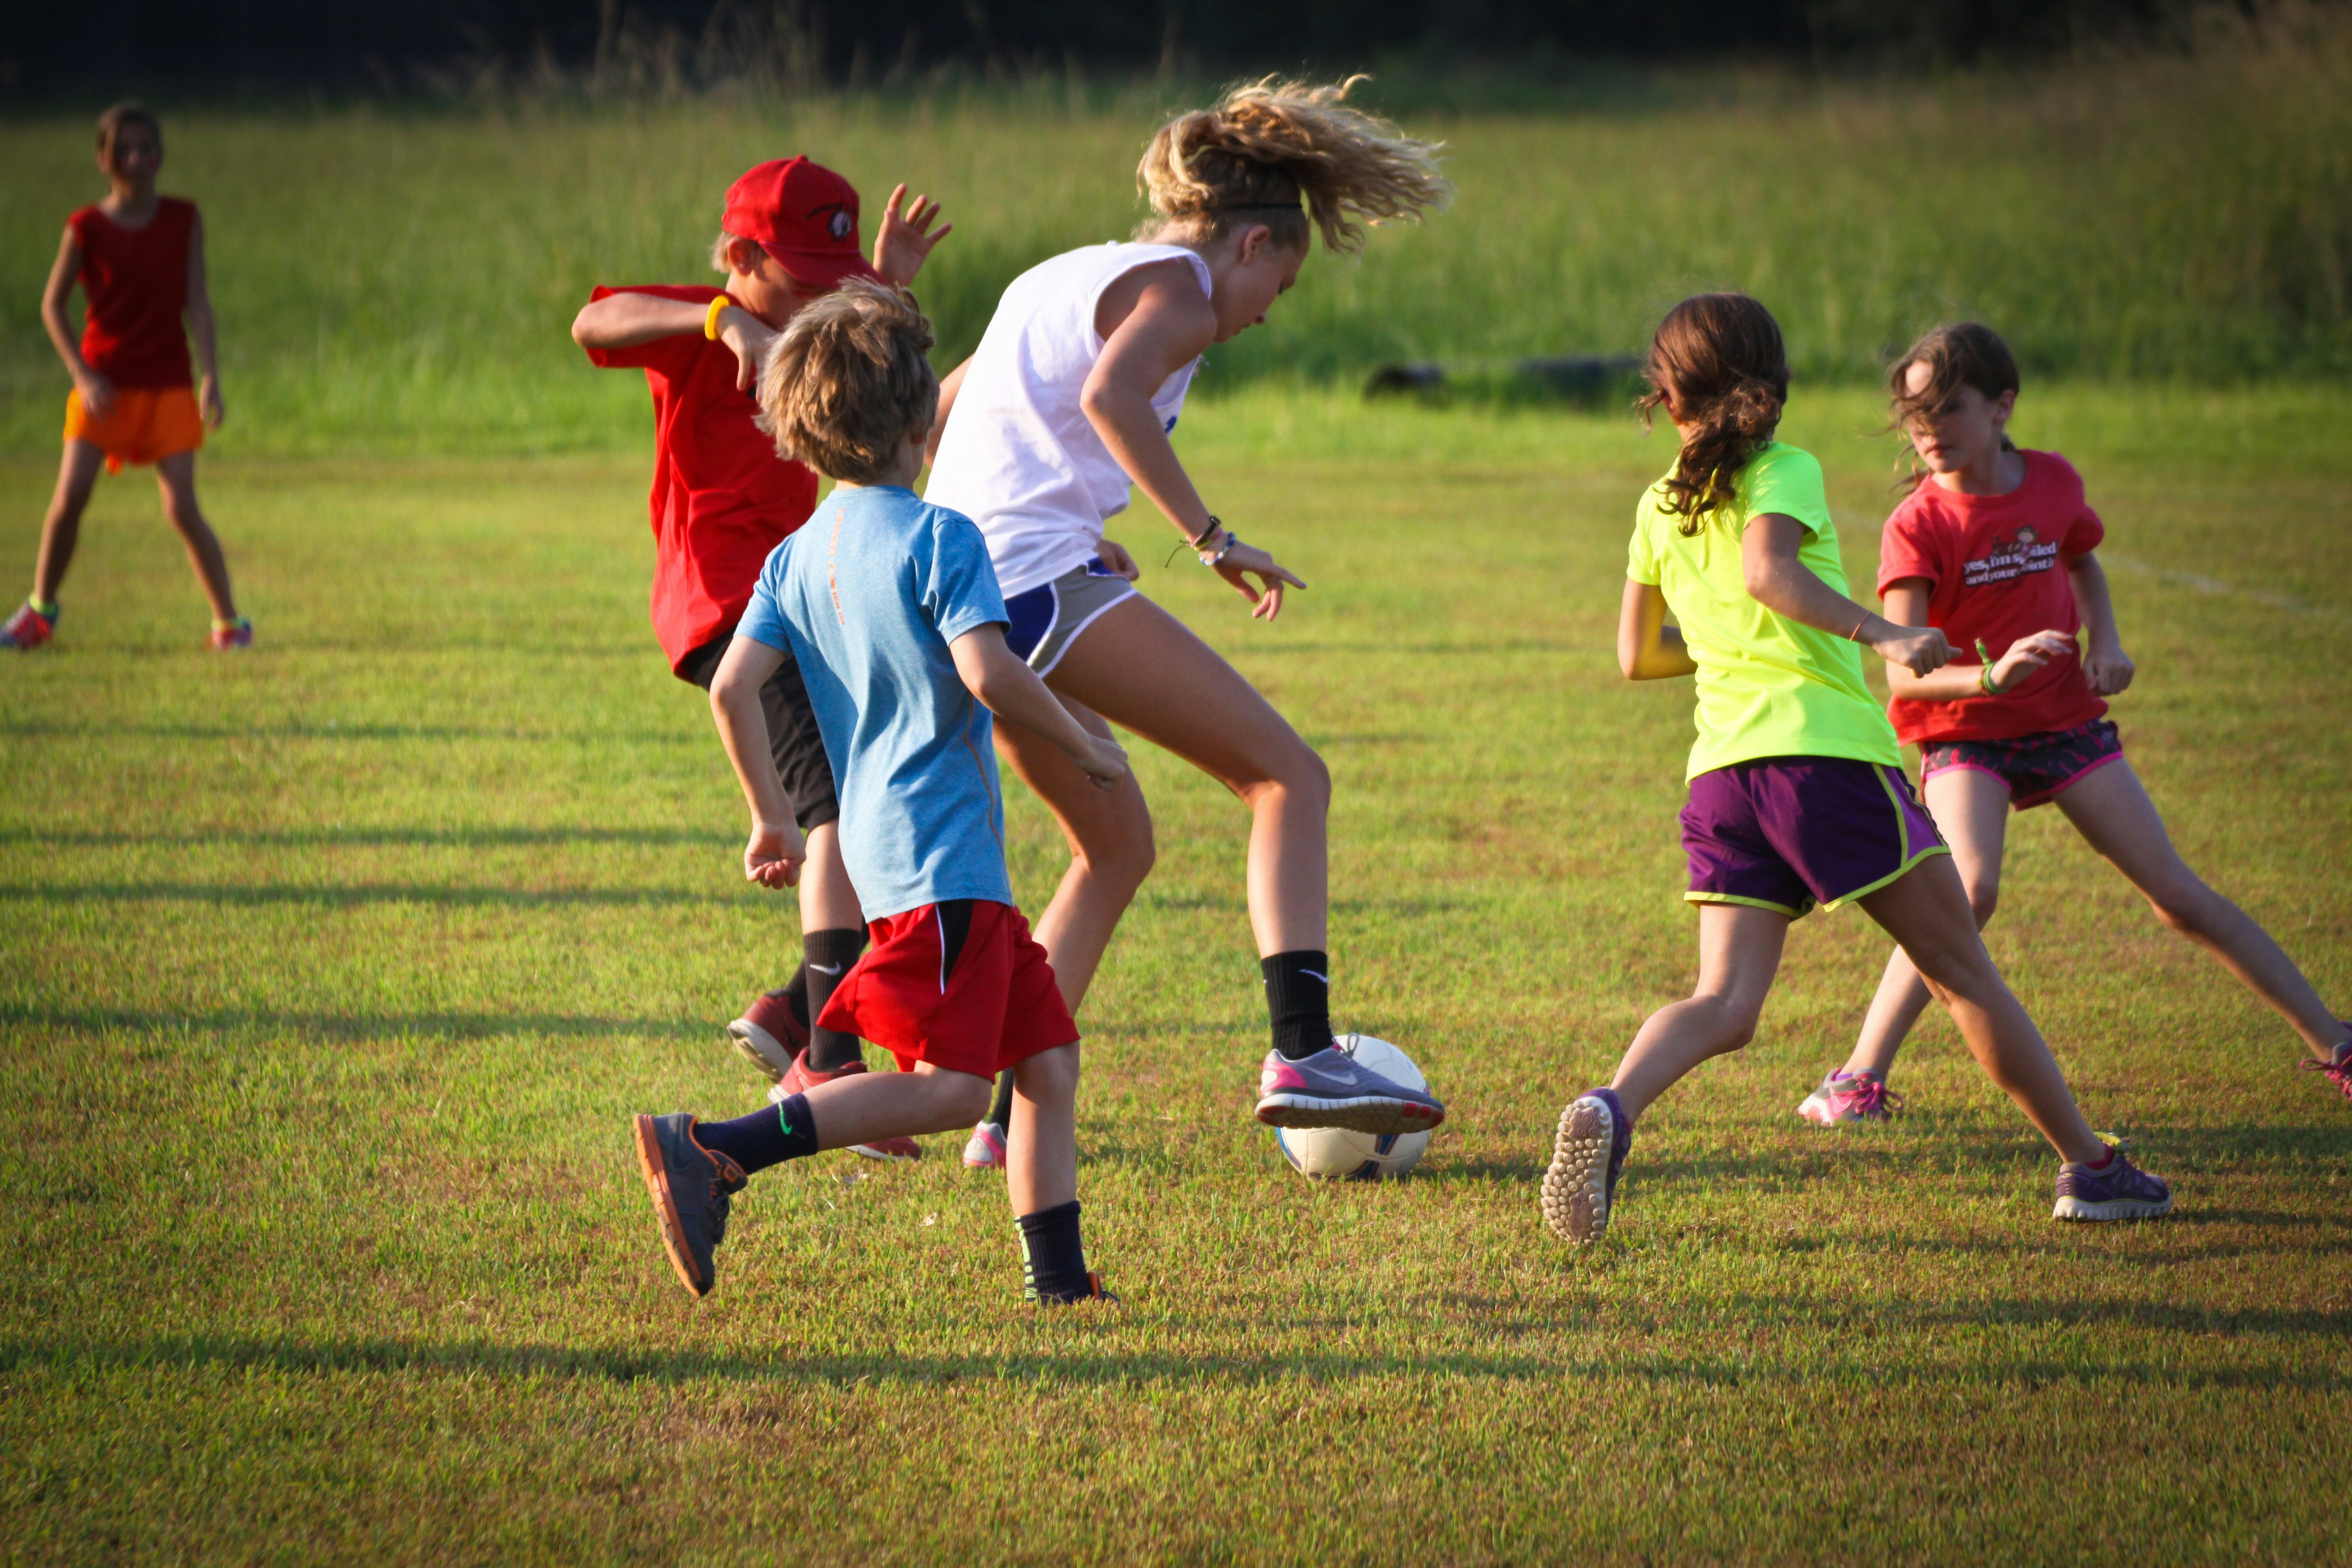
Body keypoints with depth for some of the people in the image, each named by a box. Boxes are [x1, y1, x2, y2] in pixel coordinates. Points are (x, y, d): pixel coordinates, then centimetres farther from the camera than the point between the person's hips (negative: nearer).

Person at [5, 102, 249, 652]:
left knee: (181, 508, -9)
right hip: (104, 387, 0)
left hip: (169, 388, 0)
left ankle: (229, 618, 4)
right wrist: (83, 376, -8)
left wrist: (211, 377, -9)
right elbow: (52, 305, 3)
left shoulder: (184, 221, 1)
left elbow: (196, 302, 0)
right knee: (70, 496, -11)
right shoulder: (86, 229, -4)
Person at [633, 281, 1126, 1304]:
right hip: (940, 858, -9)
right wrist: (1084, 744, -5)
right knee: (948, 1085, -13)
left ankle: (1060, 1278, 10)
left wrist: (772, 818, 14)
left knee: (1046, 1057, 12)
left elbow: (733, 689, 4)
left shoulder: (797, 556, 11)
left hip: (885, 851, 9)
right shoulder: (939, 538, -9)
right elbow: (989, 674, -20)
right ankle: (712, 1154, -21)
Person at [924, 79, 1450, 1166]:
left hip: (961, 595, 9)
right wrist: (1211, 539, -19)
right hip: (1039, 573, -9)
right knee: (1288, 776, -4)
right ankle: (1301, 1053, -18)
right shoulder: (1177, 287, -1)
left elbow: (933, 416, 32)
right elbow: (1108, 395, -22)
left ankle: (1009, 1113, 14)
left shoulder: (1054, 279, 27)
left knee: (1116, 843, 21)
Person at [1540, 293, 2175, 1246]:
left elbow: (1637, 656, 25)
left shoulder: (1659, 507, 18)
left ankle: (1610, 1110, -31)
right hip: (1823, 749, -5)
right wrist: (1883, 637, -24)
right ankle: (2089, 1167, 11)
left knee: (1725, 1005, -2)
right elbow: (1767, 569, -19)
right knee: (1963, 972, 5)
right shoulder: (1784, 472, 1)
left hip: (1719, 769, 5)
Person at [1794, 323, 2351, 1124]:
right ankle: (1859, 1080, -22)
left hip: (2067, 722, 3)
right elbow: (1904, 672, -25)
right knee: (1970, 887, -29)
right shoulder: (1918, 524, -15)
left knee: (2176, 891, 2)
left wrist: (2104, 642, 3)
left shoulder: (2053, 483, -3)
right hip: (1965, 735, -3)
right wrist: (1989, 677, -43)